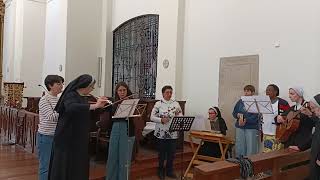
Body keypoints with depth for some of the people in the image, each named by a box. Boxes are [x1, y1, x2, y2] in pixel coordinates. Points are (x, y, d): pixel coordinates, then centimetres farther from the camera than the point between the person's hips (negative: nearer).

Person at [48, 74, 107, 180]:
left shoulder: (82, 97, 11)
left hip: (79, 140, 9)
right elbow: (71, 108, -38)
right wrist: (94, 105, -40)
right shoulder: (70, 95, -15)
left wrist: (99, 106, 6)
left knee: (78, 168, 12)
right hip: (67, 139, -9)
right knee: (65, 169, 0)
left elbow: (88, 115, 19)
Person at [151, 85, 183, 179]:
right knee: (162, 153, 8)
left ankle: (169, 171, 27)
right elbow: (152, 117, -7)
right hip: (161, 133, -3)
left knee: (172, 153, 10)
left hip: (173, 133, 3)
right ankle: (161, 171, 25)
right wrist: (161, 120, -21)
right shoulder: (158, 104, -4)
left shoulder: (176, 104, 5)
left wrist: (178, 115, -16)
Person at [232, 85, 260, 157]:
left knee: (251, 150, 1)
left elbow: (256, 116, -14)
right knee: (239, 148, 10)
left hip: (251, 128, -4)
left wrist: (246, 120, -25)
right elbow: (234, 113, 14)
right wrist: (238, 115, -8)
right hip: (239, 128, 4)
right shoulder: (240, 102, 10)